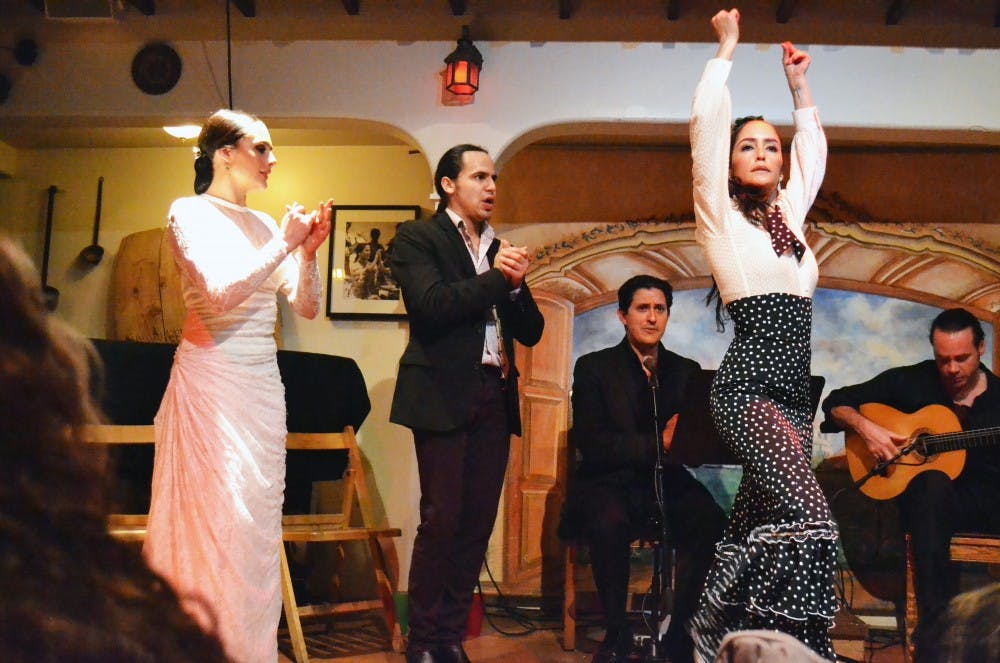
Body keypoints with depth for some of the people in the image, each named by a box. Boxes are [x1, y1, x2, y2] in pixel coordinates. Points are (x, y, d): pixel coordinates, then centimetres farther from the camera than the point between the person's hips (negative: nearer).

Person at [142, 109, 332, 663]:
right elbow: (220, 294, -18)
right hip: (213, 381, -6)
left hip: (262, 384, 6)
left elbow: (307, 307, 12)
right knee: (217, 517, -7)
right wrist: (283, 245, -12)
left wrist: (308, 252, -3)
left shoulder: (264, 224, 13)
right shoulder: (189, 213, -4)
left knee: (259, 520, 7)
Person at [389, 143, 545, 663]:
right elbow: (431, 304, -14)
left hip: (495, 396, 6)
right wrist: (496, 278, -8)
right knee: (441, 519, -7)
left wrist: (516, 285, -2)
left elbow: (531, 331, 16)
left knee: (478, 522, 4)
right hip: (445, 392, -6)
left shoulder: (500, 250, 20)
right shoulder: (417, 238, 3)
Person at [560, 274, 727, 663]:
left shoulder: (686, 371, 15)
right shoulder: (594, 367, 4)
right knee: (610, 522, -36)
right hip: (610, 483, -3)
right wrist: (658, 443, -20)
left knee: (712, 525, -28)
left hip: (670, 484, 3)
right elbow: (589, 442, -9)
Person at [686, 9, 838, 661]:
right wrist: (726, 50, 7)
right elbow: (705, 124, -4)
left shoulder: (791, 214, 18)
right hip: (748, 387, -7)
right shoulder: (721, 215, 2)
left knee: (756, 528, 7)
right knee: (809, 512, -23)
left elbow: (814, 151, 36)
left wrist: (800, 88, 33)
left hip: (794, 393, 7)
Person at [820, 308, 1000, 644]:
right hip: (928, 499, -1)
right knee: (933, 482, -37)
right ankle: (934, 622, -39)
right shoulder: (910, 382, 5)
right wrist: (865, 427, -12)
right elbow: (836, 402, 7)